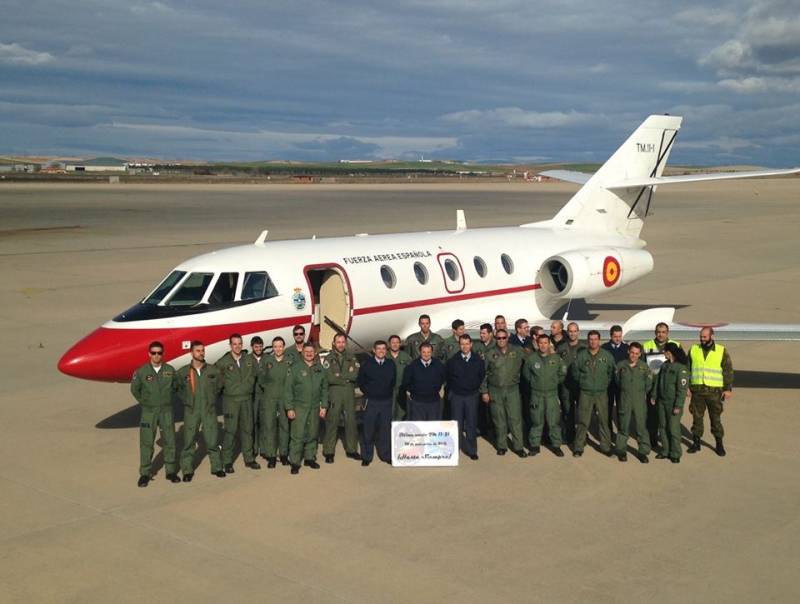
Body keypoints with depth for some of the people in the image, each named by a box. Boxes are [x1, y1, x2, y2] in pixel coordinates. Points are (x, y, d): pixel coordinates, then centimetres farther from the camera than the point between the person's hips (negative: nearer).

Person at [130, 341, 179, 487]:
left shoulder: (170, 370, -2)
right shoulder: (141, 372, -7)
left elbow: (176, 386, 13)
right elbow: (134, 389, 7)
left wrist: (166, 401, 11)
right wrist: (144, 403, 8)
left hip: (166, 411, 2)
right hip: (148, 412, -2)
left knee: (169, 441, 6)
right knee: (146, 443, 1)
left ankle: (171, 471, 18)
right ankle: (145, 474, 10)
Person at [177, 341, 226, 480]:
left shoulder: (213, 371, 0)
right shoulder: (183, 372, -3)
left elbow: (218, 387, 13)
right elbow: (177, 388, 10)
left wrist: (212, 400, 7)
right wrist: (186, 400, 5)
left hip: (209, 410, 1)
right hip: (191, 411, -1)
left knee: (212, 440, 4)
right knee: (189, 441, 2)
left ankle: (217, 467, 16)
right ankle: (187, 471, 11)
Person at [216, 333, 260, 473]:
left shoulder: (249, 359, 3)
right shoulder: (223, 362, -8)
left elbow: (254, 375, 15)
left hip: (247, 399, 4)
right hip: (231, 400, -4)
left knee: (247, 429, 10)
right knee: (230, 431, -3)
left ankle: (249, 459, 19)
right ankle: (227, 461, 5)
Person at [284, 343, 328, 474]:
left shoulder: (320, 369, 9)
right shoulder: (295, 368, -1)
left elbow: (324, 389, 13)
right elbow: (288, 389, -3)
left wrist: (324, 406, 6)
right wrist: (289, 408, -7)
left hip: (315, 407, 4)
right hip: (299, 407, -4)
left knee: (313, 434, 10)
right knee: (297, 435, -7)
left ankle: (309, 458, 23)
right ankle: (295, 462, -2)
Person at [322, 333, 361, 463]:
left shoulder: (351, 357, 10)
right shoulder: (329, 359, 2)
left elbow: (355, 374, -5)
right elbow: (329, 378, -11)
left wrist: (339, 375, -10)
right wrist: (346, 379, -9)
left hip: (349, 394, 3)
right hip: (334, 393, -3)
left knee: (351, 421, 7)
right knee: (331, 422, -2)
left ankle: (351, 449, 18)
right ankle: (329, 452, 4)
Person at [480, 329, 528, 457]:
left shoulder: (517, 353, 3)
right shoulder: (491, 355, 4)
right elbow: (484, 374, 6)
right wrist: (484, 391, 3)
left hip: (513, 390, 0)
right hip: (495, 391, 1)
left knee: (515, 418, -3)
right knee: (499, 419, 5)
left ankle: (518, 446, 5)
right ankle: (501, 446, 17)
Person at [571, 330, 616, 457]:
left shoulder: (607, 356, 0)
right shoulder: (581, 355, 0)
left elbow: (612, 372, 6)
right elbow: (574, 370, 9)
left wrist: (606, 382, 2)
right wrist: (582, 380, 5)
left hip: (602, 393, 0)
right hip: (585, 393, 0)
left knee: (604, 421, 5)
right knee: (582, 421, 1)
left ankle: (605, 446, 15)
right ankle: (578, 447, 8)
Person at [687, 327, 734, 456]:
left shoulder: (722, 351, 0)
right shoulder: (693, 350, 6)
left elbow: (728, 371, 1)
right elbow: (686, 369, 11)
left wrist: (728, 389, -4)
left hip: (714, 391, -2)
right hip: (697, 390, 2)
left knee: (716, 418, 4)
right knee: (697, 417, 7)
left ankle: (719, 444, 14)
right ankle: (696, 442, 17)